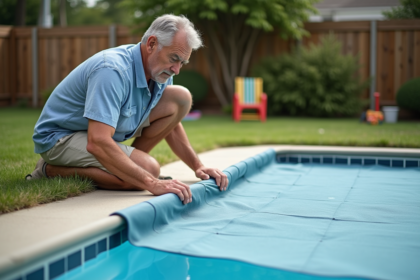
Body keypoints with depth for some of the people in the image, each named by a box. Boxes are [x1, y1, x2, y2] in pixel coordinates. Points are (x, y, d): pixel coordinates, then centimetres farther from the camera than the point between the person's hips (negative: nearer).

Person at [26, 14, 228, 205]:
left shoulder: (159, 71, -5)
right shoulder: (113, 70, -32)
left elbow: (171, 126, 8)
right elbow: (97, 143, -41)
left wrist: (198, 166, -4)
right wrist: (153, 184, -44)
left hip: (100, 129, 8)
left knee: (181, 97, -6)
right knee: (148, 169, -30)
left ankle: (129, 160, 5)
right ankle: (52, 170, -11)